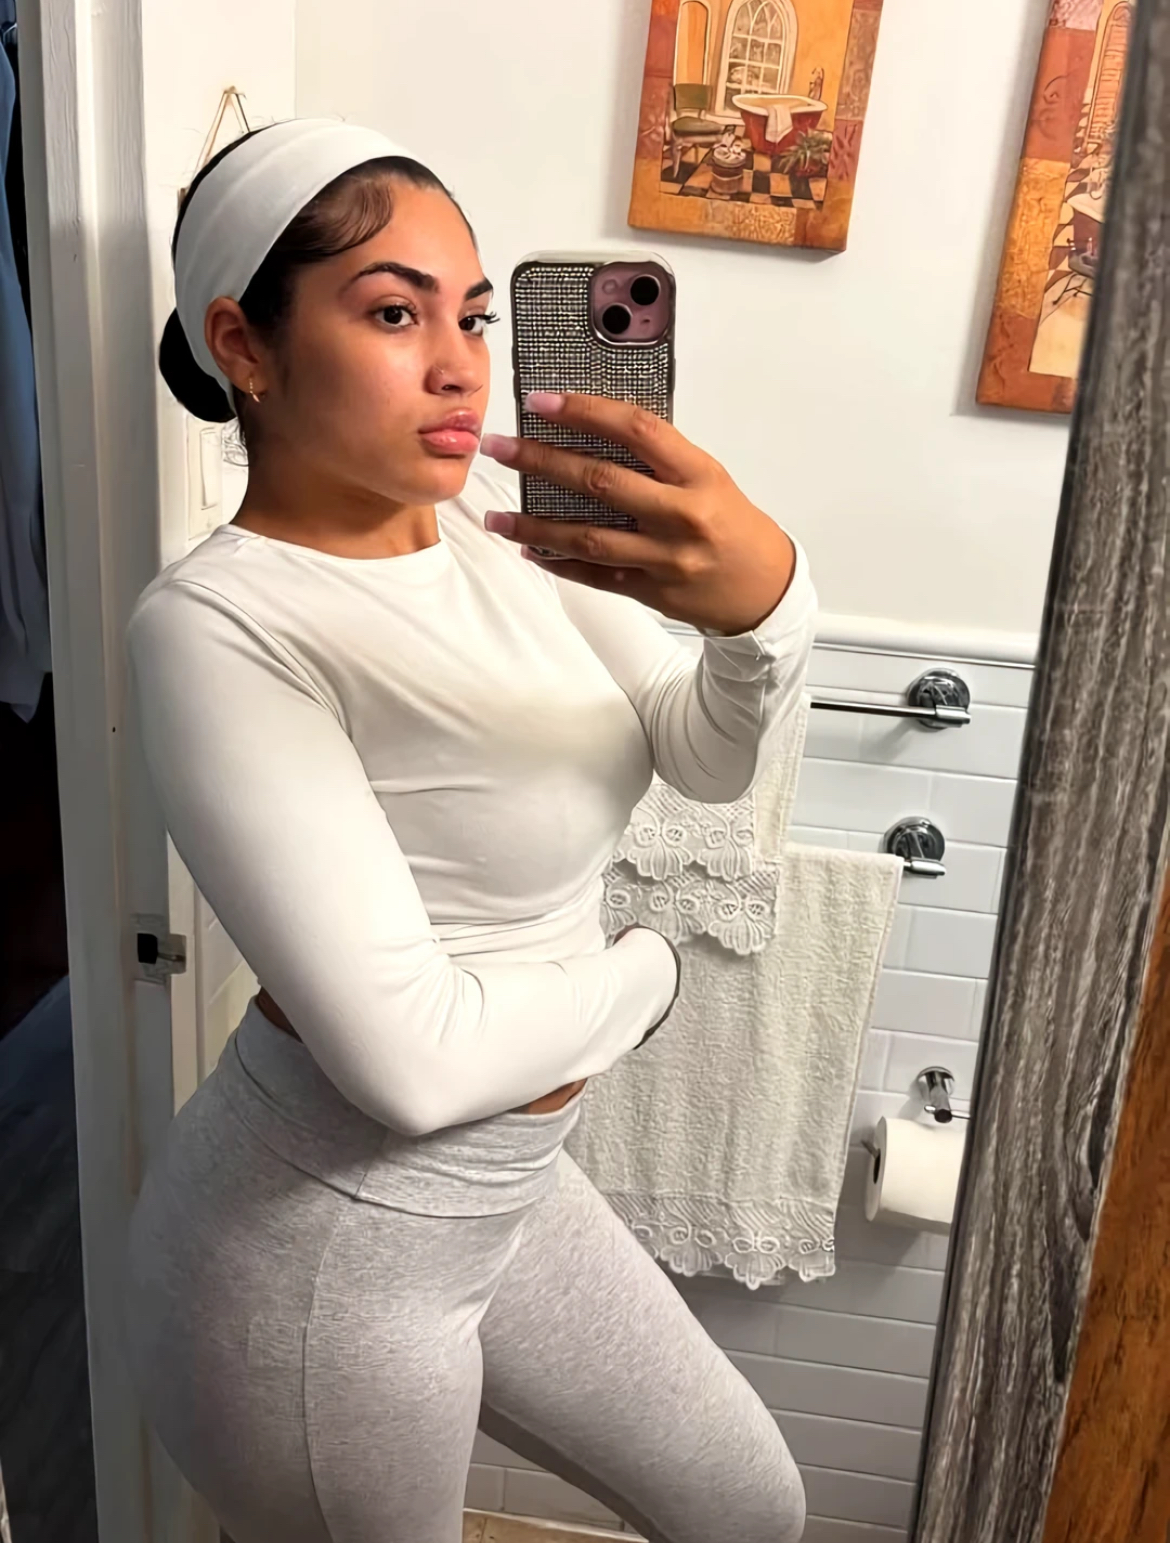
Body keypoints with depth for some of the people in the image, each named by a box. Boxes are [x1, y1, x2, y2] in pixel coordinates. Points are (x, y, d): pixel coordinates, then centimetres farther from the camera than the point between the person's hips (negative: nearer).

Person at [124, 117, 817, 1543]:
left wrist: (766, 598, -31)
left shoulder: (494, 520, -5)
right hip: (318, 1252, -6)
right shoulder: (215, 626, -25)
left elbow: (710, 760, -9)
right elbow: (412, 1056, -31)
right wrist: (644, 972, -12)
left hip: (503, 1187, 7)